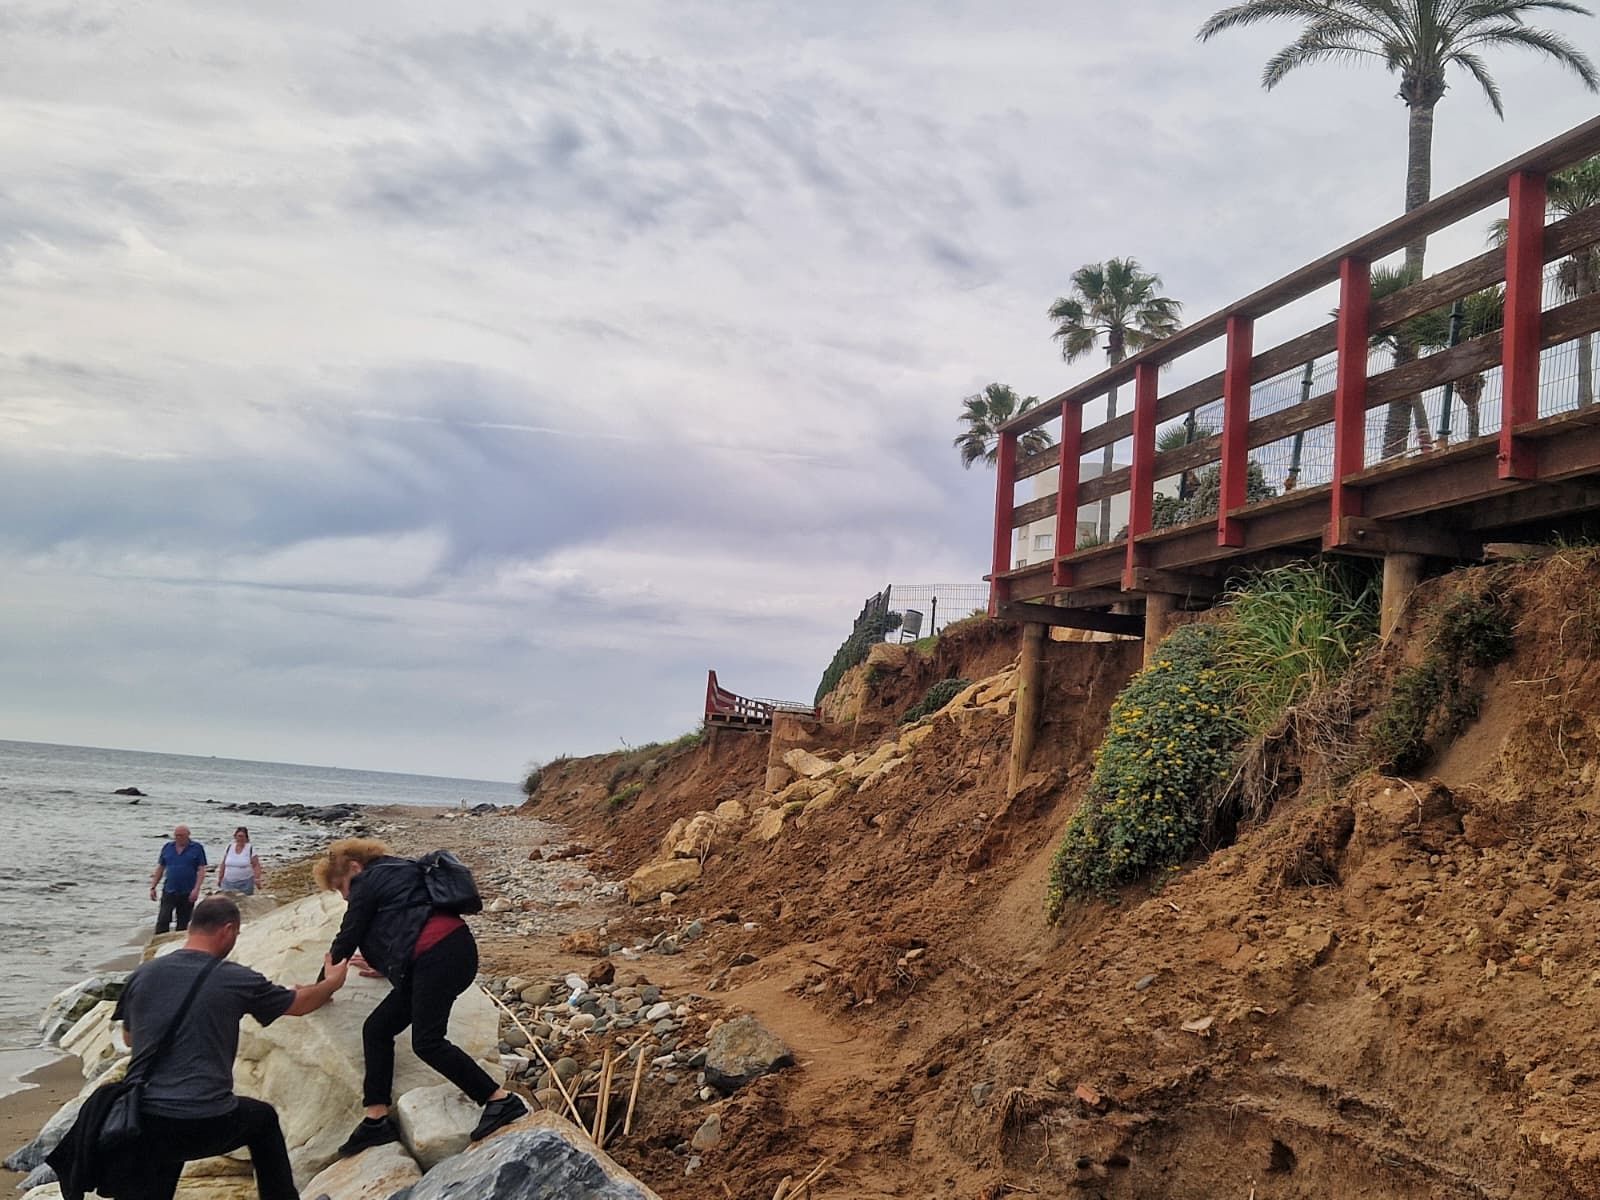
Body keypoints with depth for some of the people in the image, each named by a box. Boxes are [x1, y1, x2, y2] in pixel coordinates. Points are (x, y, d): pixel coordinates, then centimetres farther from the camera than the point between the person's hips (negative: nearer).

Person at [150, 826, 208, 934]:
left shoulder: (197, 848, -2)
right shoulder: (167, 847, 6)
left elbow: (201, 870, -6)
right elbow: (160, 868, 12)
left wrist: (196, 889, -15)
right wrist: (153, 887, 6)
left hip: (187, 893, -2)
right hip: (169, 891, 2)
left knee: (183, 923, 8)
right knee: (162, 921, -9)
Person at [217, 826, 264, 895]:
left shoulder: (250, 849, -2)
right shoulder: (229, 847, 7)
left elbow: (256, 865, -4)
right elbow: (223, 865, 13)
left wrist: (257, 879, -15)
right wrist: (220, 878, 14)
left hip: (245, 883, -3)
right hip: (229, 882, 3)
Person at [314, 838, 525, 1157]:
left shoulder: (367, 882, 4)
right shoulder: (399, 874, 30)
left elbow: (346, 940, 8)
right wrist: (385, 966, 47)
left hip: (436, 957, -10)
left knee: (427, 1042, -12)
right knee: (377, 1029, 11)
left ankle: (501, 1100, -12)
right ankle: (376, 1120, 11)